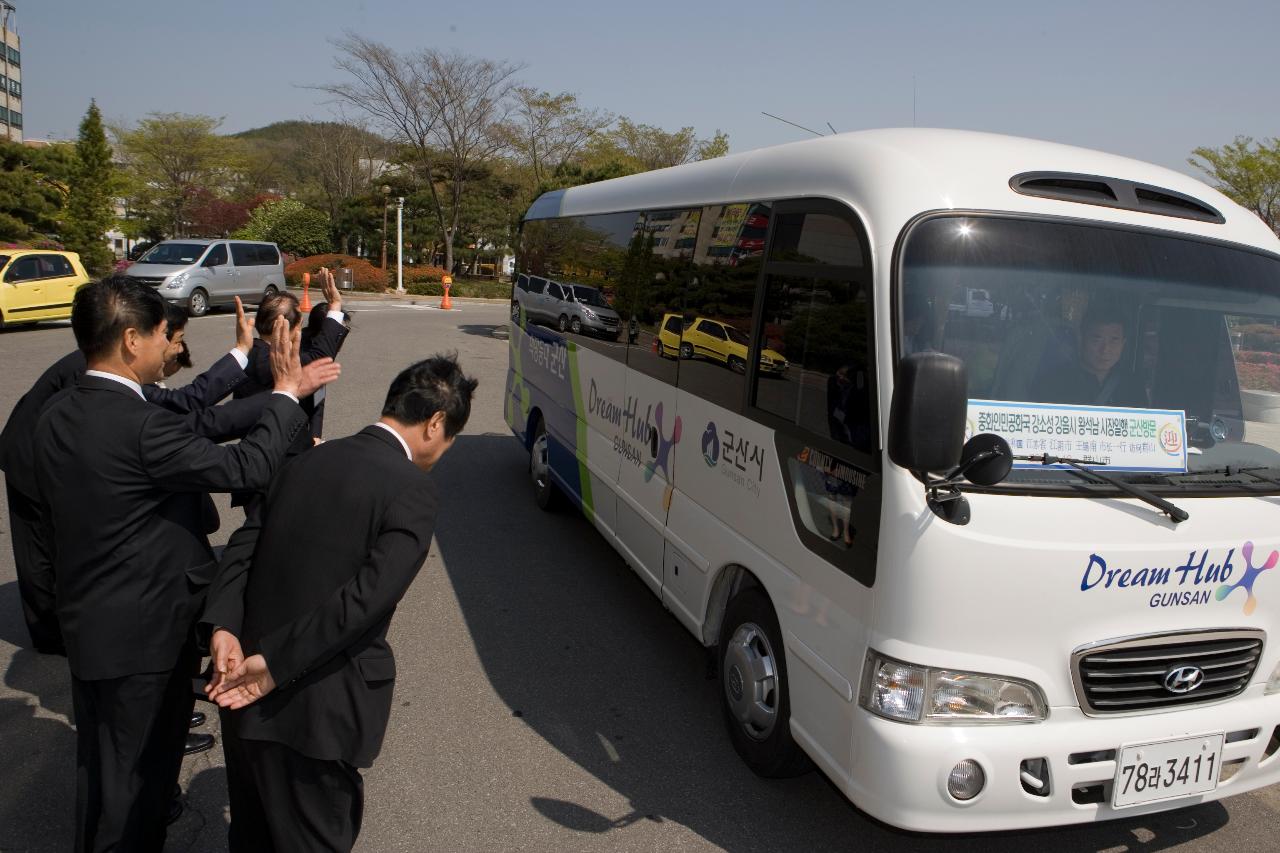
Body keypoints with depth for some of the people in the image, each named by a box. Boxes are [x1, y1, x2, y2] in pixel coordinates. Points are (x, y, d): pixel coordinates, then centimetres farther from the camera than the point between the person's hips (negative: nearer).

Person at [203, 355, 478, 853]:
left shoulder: (307, 461, 5)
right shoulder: (412, 492, -16)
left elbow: (244, 544, 1)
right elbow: (366, 596, -24)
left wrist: (223, 627, -10)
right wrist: (277, 665, -20)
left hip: (247, 689, 7)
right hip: (318, 709, -6)